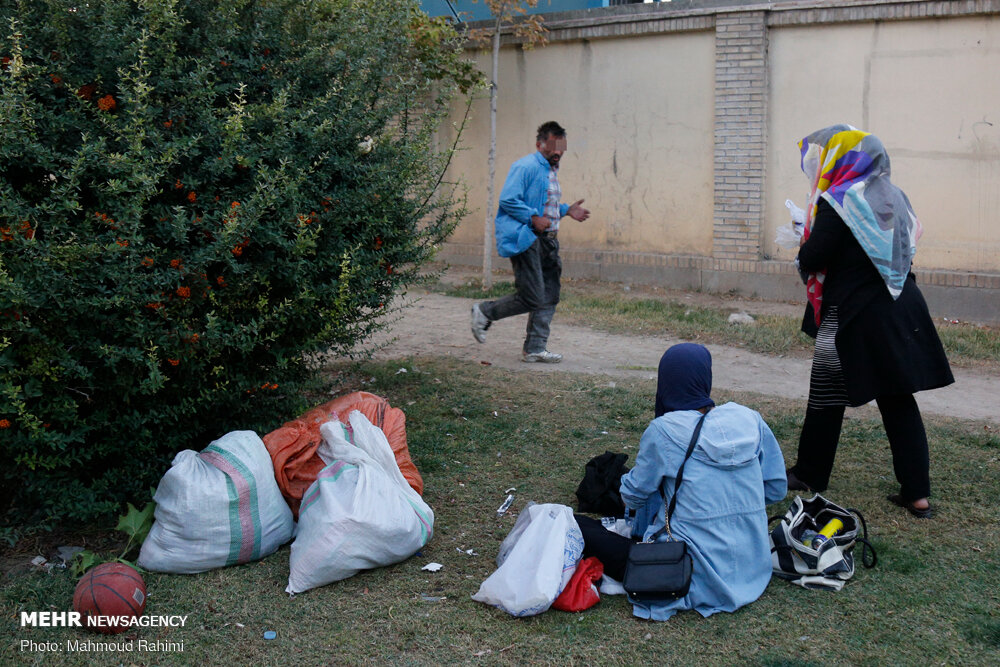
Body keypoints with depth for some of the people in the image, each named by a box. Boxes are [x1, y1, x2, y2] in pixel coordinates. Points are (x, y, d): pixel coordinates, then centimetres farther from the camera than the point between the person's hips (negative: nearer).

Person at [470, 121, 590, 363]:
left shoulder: (552, 170, 19)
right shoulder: (526, 167, -12)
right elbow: (507, 200, -20)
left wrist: (566, 210, 15)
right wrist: (534, 218, -22)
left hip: (546, 241, 10)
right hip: (524, 240, -10)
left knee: (549, 296, 8)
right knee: (531, 298, -11)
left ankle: (535, 348, 14)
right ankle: (485, 312, 10)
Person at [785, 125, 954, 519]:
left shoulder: (837, 203, -13)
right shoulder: (892, 196, 9)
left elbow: (812, 259, -17)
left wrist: (805, 242, 6)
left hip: (853, 317, -7)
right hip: (900, 311, 7)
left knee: (827, 398, 9)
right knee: (898, 400, 8)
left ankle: (809, 476, 23)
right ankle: (917, 493, 8)